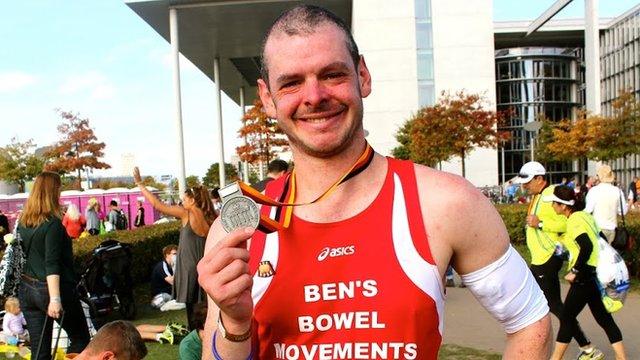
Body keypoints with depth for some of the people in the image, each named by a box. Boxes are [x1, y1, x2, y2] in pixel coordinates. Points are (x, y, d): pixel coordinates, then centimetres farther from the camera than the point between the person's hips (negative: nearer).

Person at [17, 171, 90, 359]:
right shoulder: (53, 224, -16)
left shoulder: (23, 222, 5)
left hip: (27, 289, 7)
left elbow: (23, 254, 16)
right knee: (81, 339, 11)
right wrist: (55, 298, -24)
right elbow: (51, 265, -22)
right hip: (51, 289, -7)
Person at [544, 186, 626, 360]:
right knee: (604, 318, 14)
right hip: (598, 273, 9)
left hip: (586, 276, -9)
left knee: (567, 317, 1)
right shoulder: (584, 215, 11)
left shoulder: (574, 220, -17)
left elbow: (587, 247, -29)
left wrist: (575, 271, -21)